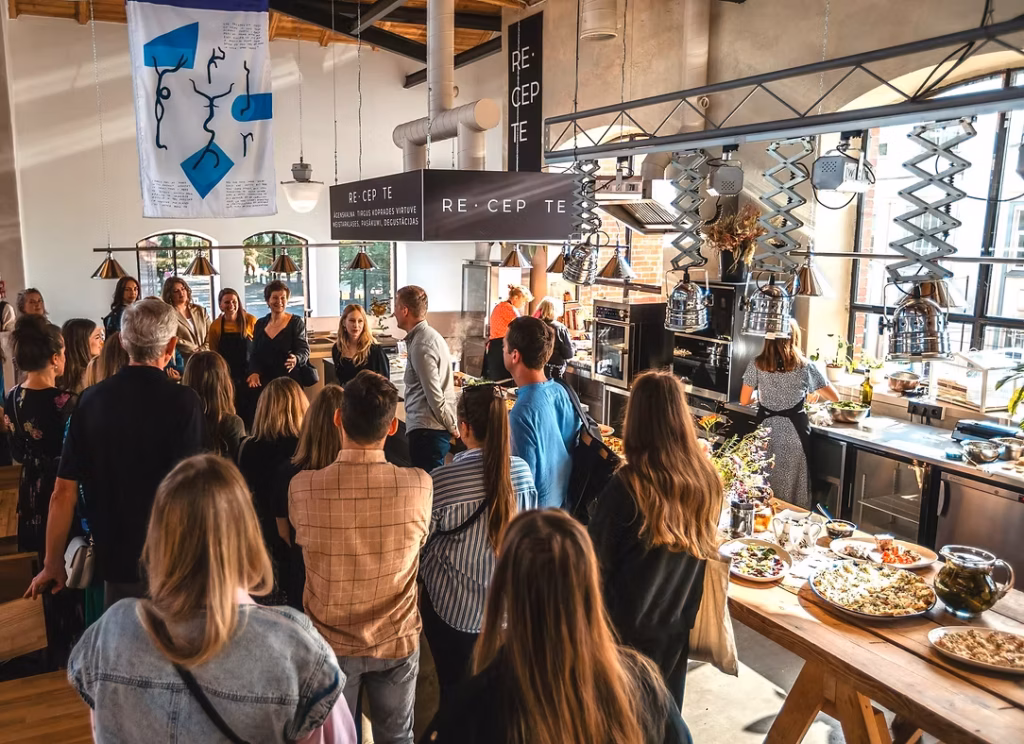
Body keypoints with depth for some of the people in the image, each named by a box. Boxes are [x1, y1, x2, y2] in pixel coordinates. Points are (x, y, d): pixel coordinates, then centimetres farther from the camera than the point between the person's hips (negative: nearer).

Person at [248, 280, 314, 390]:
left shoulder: (296, 322, -2)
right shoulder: (260, 324, 10)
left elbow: (304, 349, -8)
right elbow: (255, 353, 11)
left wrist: (296, 359, -31)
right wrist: (254, 372, -7)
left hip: (290, 381, -3)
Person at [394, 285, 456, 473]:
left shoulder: (421, 345, -17)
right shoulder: (428, 335, 13)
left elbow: (435, 395, -19)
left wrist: (452, 427, -9)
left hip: (426, 431, -10)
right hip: (430, 428, 10)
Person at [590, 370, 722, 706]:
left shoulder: (628, 484, -27)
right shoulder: (707, 478, -12)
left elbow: (599, 559, -16)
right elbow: (705, 545, 3)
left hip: (629, 627, -4)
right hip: (678, 619, 4)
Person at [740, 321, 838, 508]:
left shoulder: (757, 364, -4)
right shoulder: (804, 366, -5)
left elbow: (744, 400, 1)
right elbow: (834, 397, 3)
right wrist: (814, 392, 23)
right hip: (794, 430, -1)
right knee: (794, 486, 10)